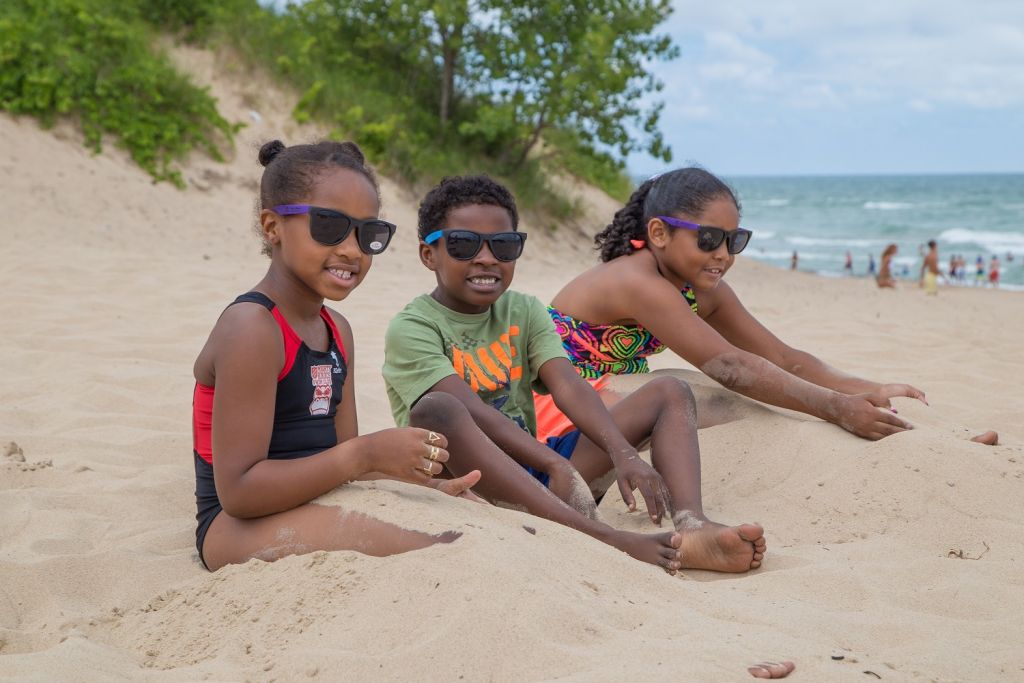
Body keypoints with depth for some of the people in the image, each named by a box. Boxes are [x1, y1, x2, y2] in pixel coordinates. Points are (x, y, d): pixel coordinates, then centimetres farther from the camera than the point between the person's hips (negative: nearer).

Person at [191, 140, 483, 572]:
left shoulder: (336, 330, 12)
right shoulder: (252, 328, -16)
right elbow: (238, 491, -21)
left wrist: (424, 487, -4)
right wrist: (367, 454, -24)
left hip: (316, 508, 9)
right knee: (446, 551, -30)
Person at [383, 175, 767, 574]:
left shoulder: (523, 312, 12)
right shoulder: (412, 328, -6)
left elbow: (568, 387, -5)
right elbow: (473, 413, -21)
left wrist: (623, 453, -23)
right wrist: (558, 467, -32)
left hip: (529, 472, 6)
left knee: (671, 393, -1)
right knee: (436, 409, -39)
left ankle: (690, 526, -32)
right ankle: (607, 540, -48)